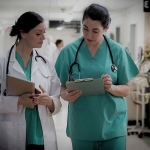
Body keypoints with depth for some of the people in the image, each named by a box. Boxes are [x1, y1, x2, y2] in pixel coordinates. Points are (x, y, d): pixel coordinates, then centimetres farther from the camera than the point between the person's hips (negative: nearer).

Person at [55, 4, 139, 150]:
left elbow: (126, 90, 2)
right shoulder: (69, 51, -1)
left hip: (113, 125, 0)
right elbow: (61, 86, 2)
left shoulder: (117, 50, -1)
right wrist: (66, 95, -20)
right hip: (81, 126, 0)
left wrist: (111, 87, -19)